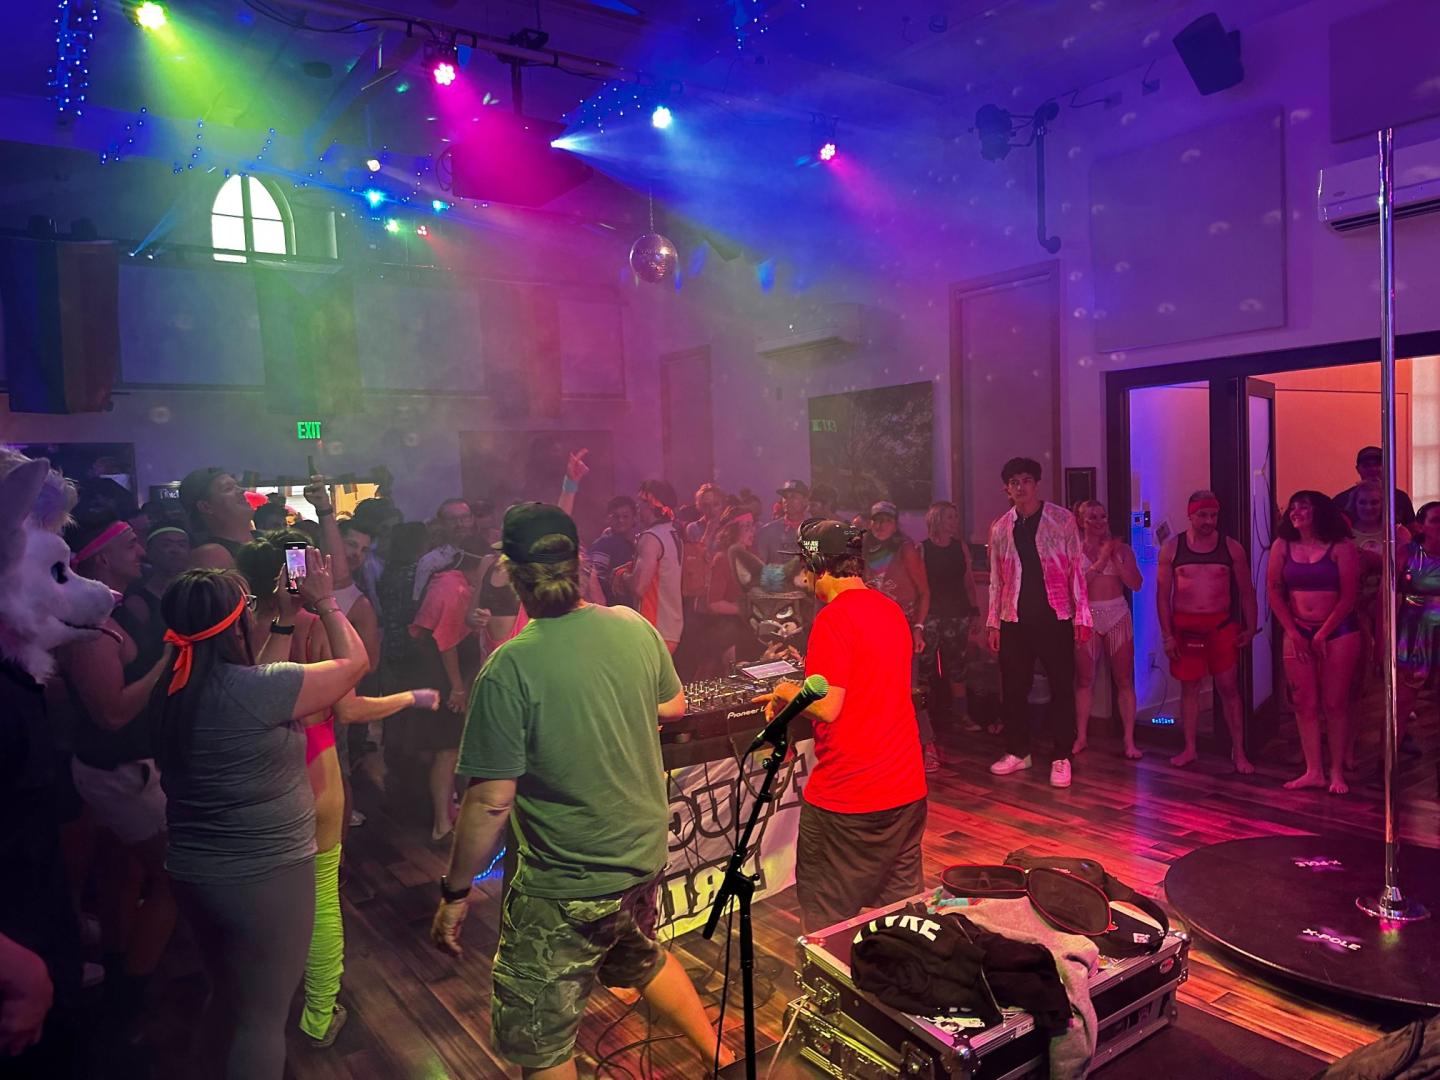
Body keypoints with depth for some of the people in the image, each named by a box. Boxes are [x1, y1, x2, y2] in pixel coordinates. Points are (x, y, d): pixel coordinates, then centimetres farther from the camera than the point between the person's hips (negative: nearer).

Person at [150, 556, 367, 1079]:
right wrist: (326, 602, 0)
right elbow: (354, 663, -12)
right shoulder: (255, 688, -24)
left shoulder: (171, 690, -1)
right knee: (262, 1017, 9)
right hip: (266, 877, -7)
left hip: (193, 873, 8)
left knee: (226, 997, 27)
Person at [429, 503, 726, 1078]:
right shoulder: (635, 627, -8)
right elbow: (674, 704, 11)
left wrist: (454, 893, -7)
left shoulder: (510, 667, -24)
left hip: (566, 885, -6)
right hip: (646, 856, 6)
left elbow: (491, 801, -20)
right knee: (639, 958, 35)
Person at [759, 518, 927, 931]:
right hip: (907, 788, 8)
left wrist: (786, 692, -3)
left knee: (827, 923, 7)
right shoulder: (893, 610, 9)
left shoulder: (834, 618, -17)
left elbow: (827, 707, -22)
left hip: (846, 796, -8)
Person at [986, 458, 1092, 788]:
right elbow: (996, 579, 10)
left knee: (1062, 687, 2)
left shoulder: (1062, 519, -2)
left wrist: (1081, 616, -7)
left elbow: (1076, 569, -3)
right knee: (1013, 688, 9)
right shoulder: (1000, 528, 7)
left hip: (1055, 617, -3)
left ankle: (1061, 758, 14)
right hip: (1015, 620, 3)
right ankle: (1018, 752, 24)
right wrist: (993, 623, 7)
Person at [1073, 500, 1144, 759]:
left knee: (1124, 681, 1)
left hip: (1117, 616, 1)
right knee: (1085, 680, 5)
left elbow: (1136, 584, -2)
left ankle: (1129, 740, 6)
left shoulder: (1121, 548, 6)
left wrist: (1114, 557, -10)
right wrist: (1101, 559, -14)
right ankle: (1081, 737, 14)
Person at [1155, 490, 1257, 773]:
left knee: (1228, 688, 0)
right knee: (1189, 687, 9)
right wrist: (1167, 635, -3)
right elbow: (1163, 595, 1)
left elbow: (1246, 592, 7)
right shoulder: (1172, 548, 0)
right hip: (1184, 627, 1)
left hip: (1222, 625, 0)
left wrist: (1250, 628, 2)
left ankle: (1239, 752, 10)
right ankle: (1190, 748, 20)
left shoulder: (1231, 547, 1)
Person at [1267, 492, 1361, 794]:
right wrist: (1293, 632, -2)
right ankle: (1313, 771, 11)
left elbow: (1349, 596, -8)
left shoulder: (1341, 547, -6)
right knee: (1304, 704, 4)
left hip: (1339, 632, -3)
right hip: (1297, 633, 3)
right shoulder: (1282, 546, 3)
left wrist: (1323, 634, -9)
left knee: (1335, 704, 0)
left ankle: (1337, 772, 10)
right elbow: (1274, 590, 3)